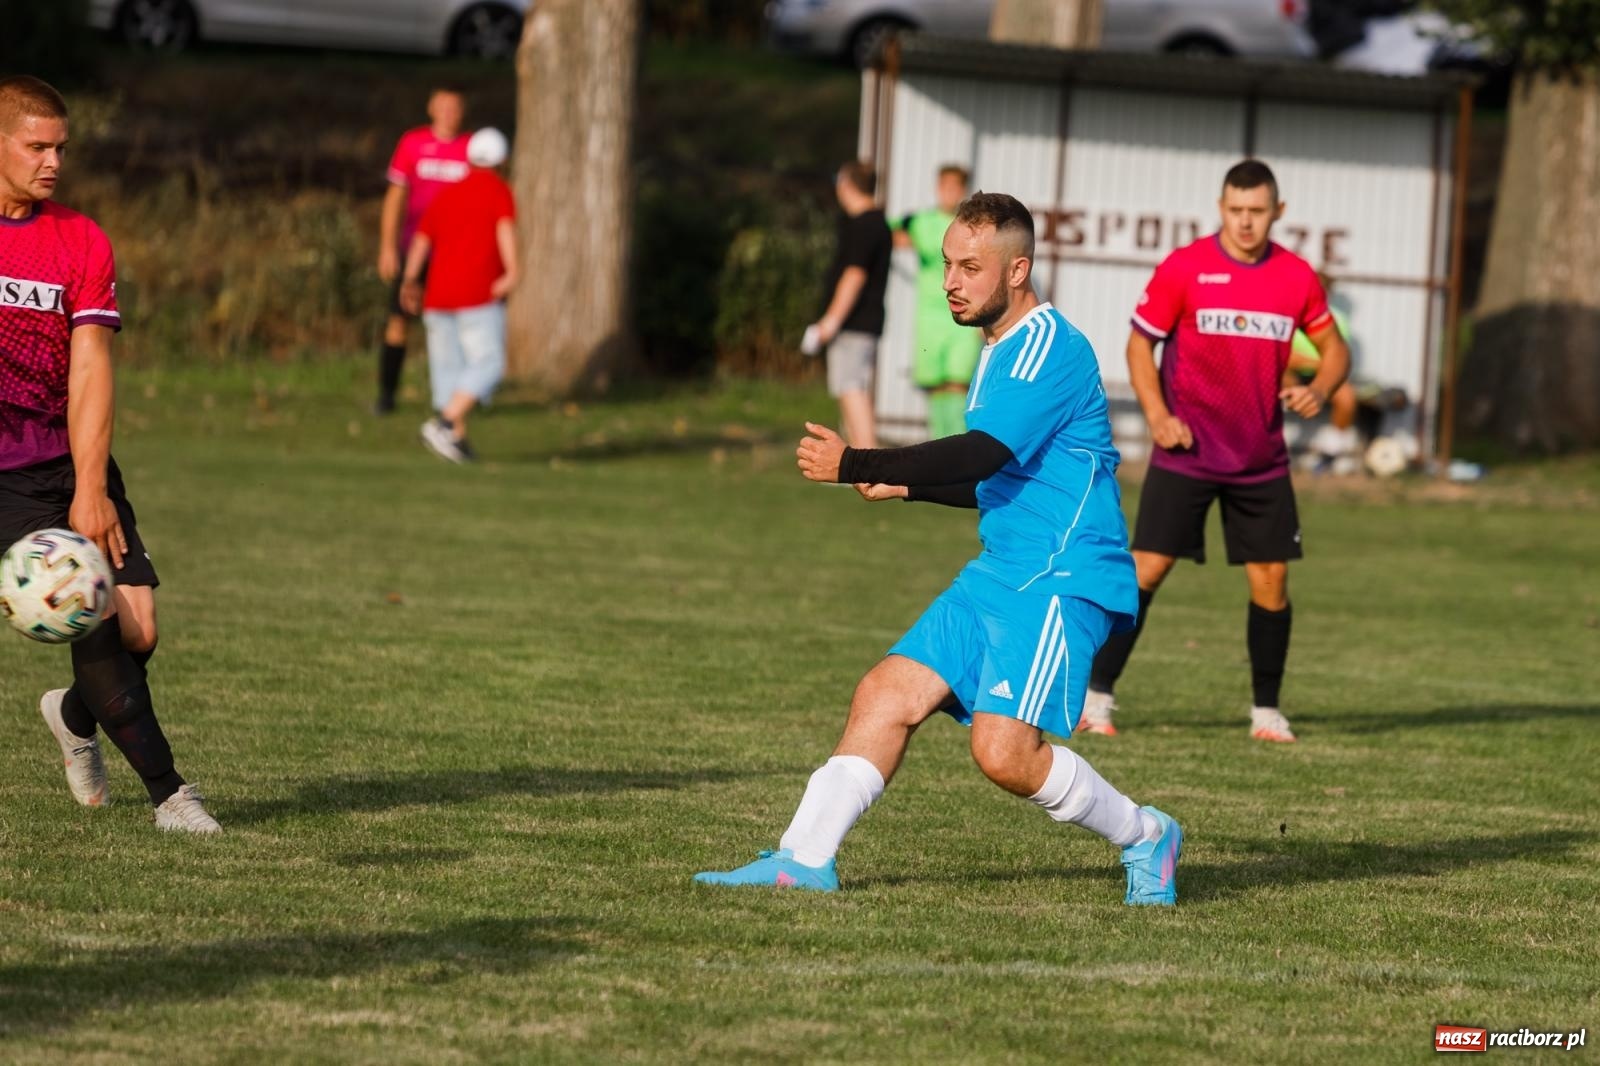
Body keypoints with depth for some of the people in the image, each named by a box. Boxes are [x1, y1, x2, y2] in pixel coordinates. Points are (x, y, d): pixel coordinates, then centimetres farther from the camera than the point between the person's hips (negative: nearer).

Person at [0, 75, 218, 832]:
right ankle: (166, 790, -8)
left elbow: (89, 370, -2)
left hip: (70, 465, 4)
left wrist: (90, 490, -12)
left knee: (136, 627, -6)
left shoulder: (80, 242, 5)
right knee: (93, 621, -17)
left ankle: (76, 717, 27)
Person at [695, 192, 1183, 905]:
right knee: (886, 697, 0)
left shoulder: (1050, 347, -14)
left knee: (1004, 752, -19)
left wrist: (853, 465, -24)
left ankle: (1144, 838, 1)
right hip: (997, 575, 10)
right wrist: (906, 485, 19)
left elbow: (987, 453, -26)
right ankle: (804, 859, 1)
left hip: (1062, 580, -10)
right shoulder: (998, 353, 18)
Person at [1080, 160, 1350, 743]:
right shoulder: (1183, 268, -7)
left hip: (1261, 460, 3)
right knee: (1146, 568, -9)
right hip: (1186, 451, -3)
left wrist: (1317, 391, -9)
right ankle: (1096, 695, -2)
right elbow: (1140, 343, 1)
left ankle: (1266, 710, 15)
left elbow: (1334, 348, 12)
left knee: (1271, 577, 1)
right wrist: (1157, 415, -12)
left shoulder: (1298, 278, 1)